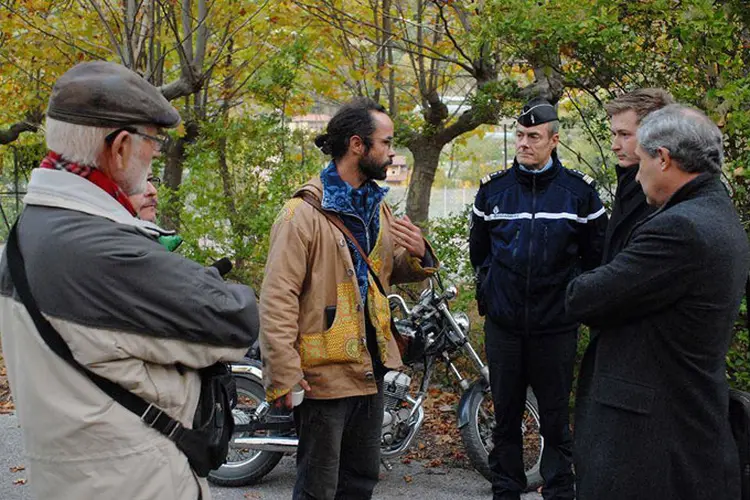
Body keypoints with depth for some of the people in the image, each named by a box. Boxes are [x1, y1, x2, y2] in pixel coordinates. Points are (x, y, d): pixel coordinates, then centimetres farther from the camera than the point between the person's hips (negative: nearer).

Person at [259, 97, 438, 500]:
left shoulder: (377, 206, 12)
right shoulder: (305, 212, -15)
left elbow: (391, 272, 20)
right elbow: (277, 298, -18)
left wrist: (418, 255, -3)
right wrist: (283, 375, -21)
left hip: (370, 370, 8)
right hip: (324, 374, -8)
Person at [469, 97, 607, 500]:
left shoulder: (579, 191, -3)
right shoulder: (493, 188, 4)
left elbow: (596, 256, 5)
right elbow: (478, 250, 19)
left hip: (556, 327, -2)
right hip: (503, 324, 2)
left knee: (555, 419, 6)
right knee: (506, 417, 11)